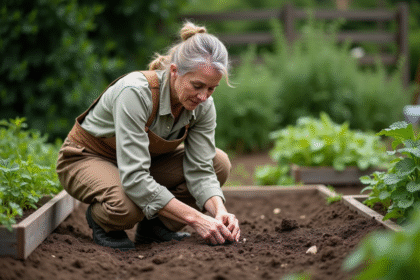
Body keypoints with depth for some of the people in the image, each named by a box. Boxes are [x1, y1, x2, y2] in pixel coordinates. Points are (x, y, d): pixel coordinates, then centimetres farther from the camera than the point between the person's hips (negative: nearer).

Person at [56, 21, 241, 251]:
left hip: (144, 158, 6)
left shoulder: (203, 105, -17)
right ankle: (101, 217, -2)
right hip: (86, 158, -6)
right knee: (127, 205, -39)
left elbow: (200, 170, -16)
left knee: (219, 163, -15)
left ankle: (155, 225, 2)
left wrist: (220, 212, -36)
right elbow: (134, 178, -41)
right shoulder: (136, 92, -37)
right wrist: (195, 218, -43)